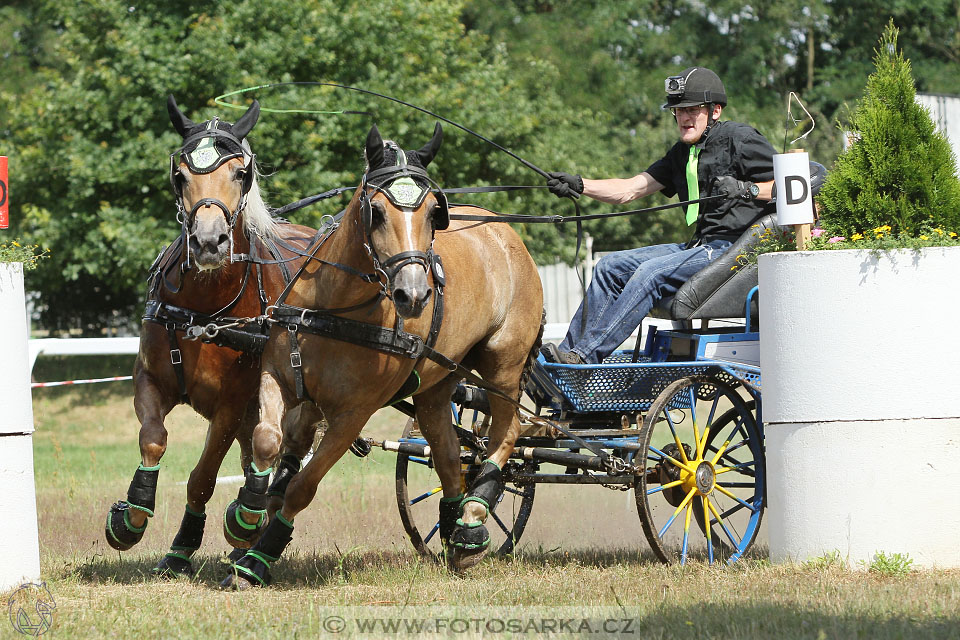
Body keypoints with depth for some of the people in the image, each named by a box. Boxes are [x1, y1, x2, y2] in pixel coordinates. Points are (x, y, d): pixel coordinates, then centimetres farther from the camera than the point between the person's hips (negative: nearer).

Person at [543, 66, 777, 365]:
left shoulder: (740, 139, -5)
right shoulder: (683, 153, 19)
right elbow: (630, 189, 11)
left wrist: (745, 189, -22)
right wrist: (579, 185, -3)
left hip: (733, 247, -9)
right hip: (700, 246, 9)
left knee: (652, 272, -26)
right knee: (611, 266, 2)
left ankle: (586, 355, -28)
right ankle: (568, 352, -2)